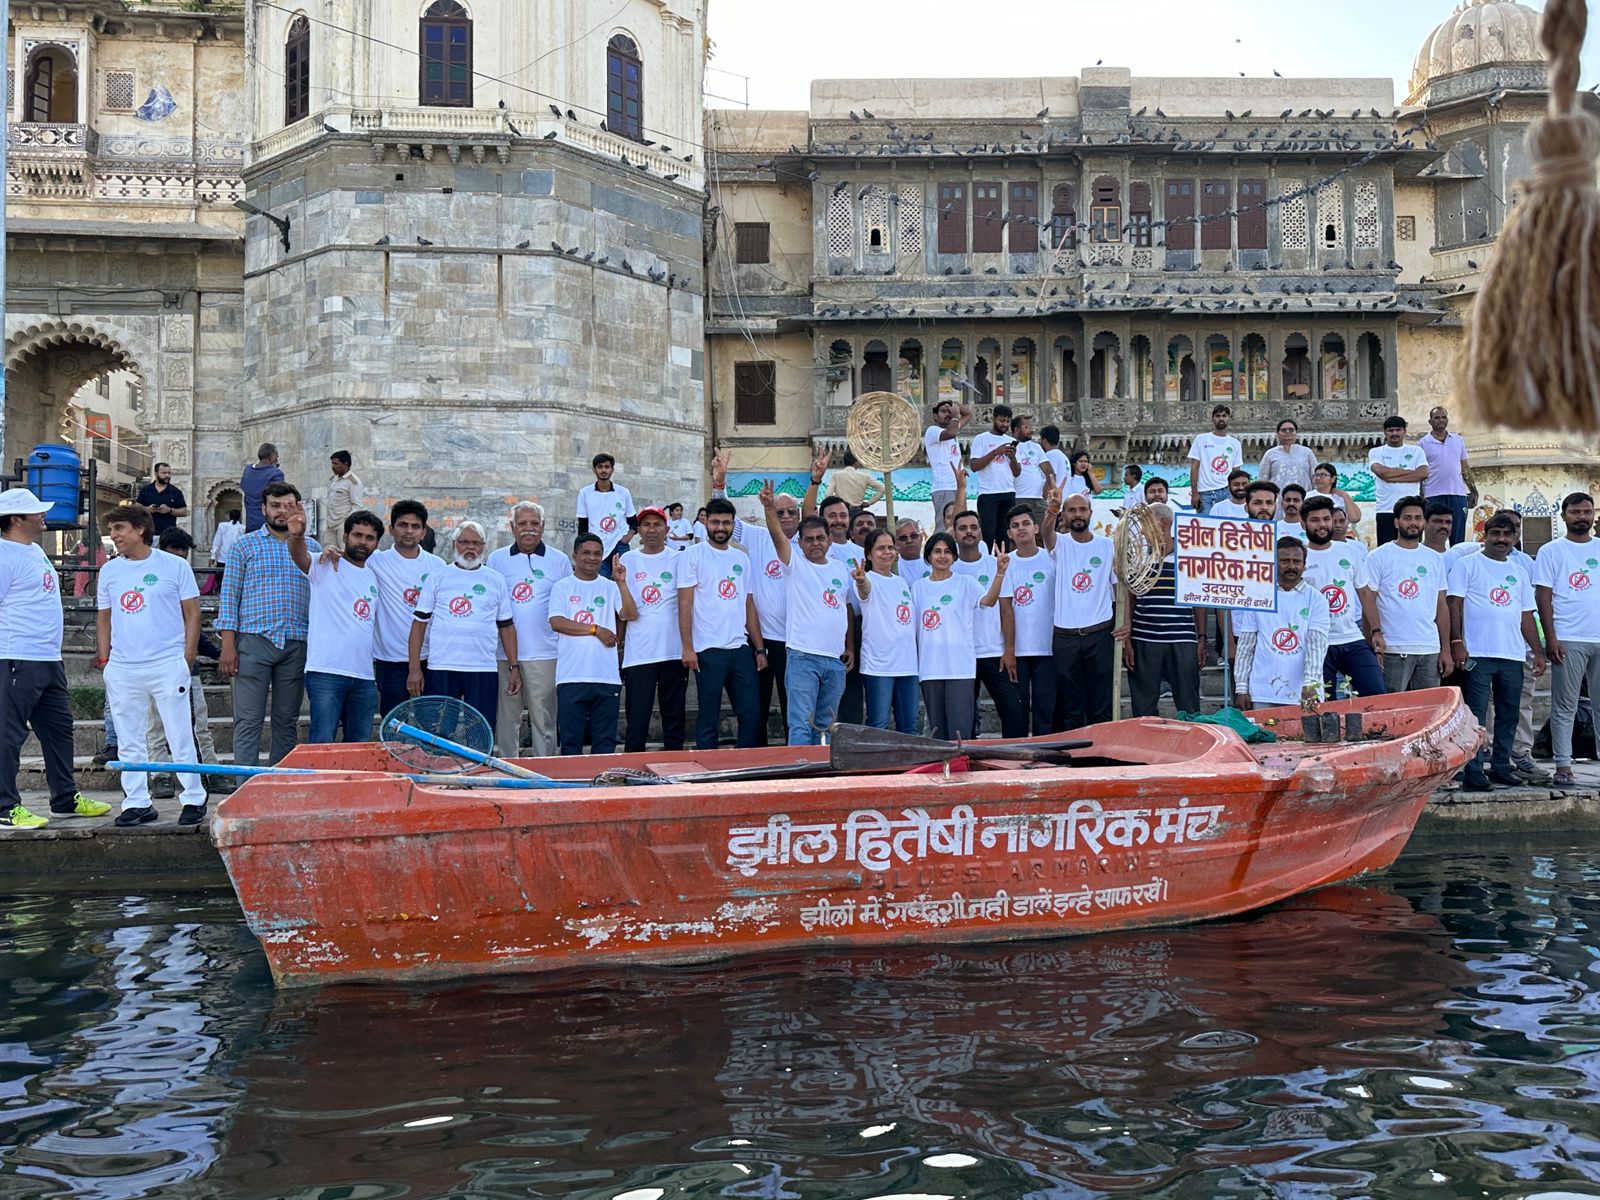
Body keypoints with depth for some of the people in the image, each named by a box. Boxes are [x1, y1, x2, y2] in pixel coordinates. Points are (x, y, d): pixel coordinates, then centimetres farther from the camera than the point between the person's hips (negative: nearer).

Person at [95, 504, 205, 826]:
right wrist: (104, 658, 9)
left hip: (168, 665, -4)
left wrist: (188, 657, -5)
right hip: (122, 669, 4)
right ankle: (136, 802, 17)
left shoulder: (174, 566, 1)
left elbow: (192, 612, 2)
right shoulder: (109, 570, 12)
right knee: (129, 741, 8)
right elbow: (104, 617, 18)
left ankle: (194, 799, 7)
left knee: (180, 737, -1)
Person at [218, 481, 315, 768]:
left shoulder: (312, 547, 13)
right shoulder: (246, 545, 7)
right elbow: (229, 596, 3)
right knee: (248, 721, -4)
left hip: (296, 645, 2)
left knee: (287, 722, 7)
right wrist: (228, 645, -4)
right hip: (253, 641, -2)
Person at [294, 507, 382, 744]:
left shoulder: (375, 577, 17)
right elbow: (300, 557, -21)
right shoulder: (326, 566, 0)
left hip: (364, 676, 6)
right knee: (322, 743, -9)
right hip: (326, 671, -6)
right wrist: (297, 536, -44)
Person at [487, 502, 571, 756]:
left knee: (543, 718, 1)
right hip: (503, 654, 1)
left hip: (544, 653, -1)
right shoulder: (496, 559, 10)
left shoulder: (559, 560, 7)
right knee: (506, 716, 5)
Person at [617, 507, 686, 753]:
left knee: (674, 722, 9)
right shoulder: (627, 560, 5)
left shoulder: (678, 560, 5)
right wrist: (621, 582, -14)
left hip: (674, 652, 1)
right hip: (638, 655, -1)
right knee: (636, 725, -1)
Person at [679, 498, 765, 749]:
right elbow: (685, 604, -6)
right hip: (708, 650, -5)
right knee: (708, 718, 1)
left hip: (741, 648, 5)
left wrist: (760, 648, 10)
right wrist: (687, 648, -13)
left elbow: (749, 605, 16)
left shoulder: (741, 558, 14)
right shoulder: (694, 555, 0)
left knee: (752, 714, 3)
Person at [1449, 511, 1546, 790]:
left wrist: (1537, 651, 13)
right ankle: (1473, 771, -5)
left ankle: (1501, 766, 19)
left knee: (1509, 714, 10)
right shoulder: (1467, 564, 3)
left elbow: (1526, 616, 20)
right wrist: (1457, 643, -14)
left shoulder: (1519, 572, 19)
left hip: (1513, 655, 6)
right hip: (1478, 653, -6)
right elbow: (1455, 604, -5)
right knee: (1476, 714, -6)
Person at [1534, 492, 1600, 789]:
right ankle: (1563, 766, 5)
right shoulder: (1551, 551, 4)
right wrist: (1550, 638, -9)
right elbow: (1543, 596, -1)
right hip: (1568, 640, -3)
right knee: (1565, 707, 1)